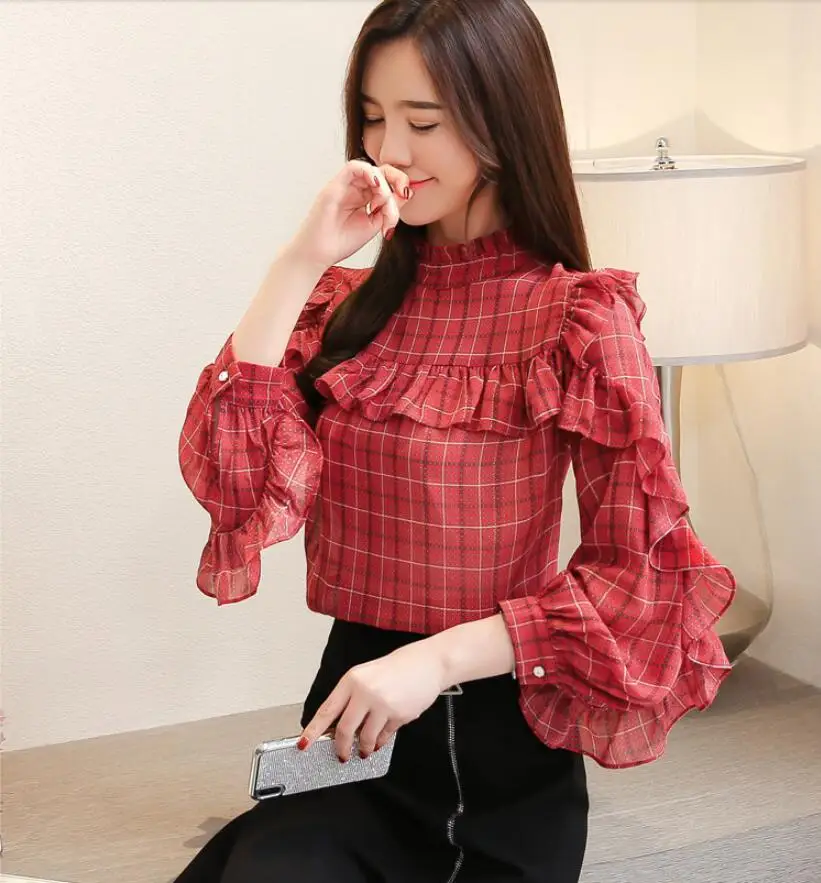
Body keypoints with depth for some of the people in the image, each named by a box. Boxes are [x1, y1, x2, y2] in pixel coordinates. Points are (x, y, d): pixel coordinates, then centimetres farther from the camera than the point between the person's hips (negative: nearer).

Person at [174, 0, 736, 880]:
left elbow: (642, 570, -12)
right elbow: (230, 478, -9)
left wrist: (440, 656, -22)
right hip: (350, 725, 4)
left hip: (495, 739, -3)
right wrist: (298, 264, -12)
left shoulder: (578, 319, -9)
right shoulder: (347, 305, 4)